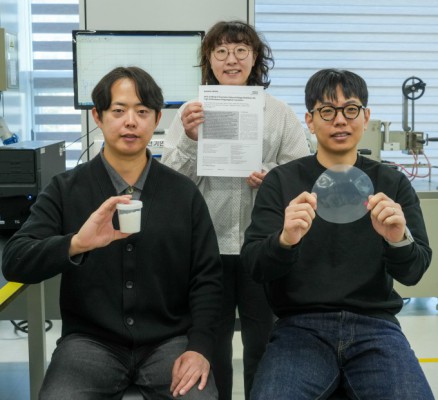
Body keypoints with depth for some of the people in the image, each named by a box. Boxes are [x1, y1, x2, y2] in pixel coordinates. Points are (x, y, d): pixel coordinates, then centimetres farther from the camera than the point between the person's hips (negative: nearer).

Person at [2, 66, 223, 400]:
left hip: (168, 340, 1)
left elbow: (207, 277, 5)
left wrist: (200, 347, -10)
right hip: (90, 341, 0)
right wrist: (76, 243, -29)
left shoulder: (184, 192, 4)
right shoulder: (65, 190, 1)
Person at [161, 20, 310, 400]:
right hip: (208, 244, 0)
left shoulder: (281, 113, 1)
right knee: (212, 341, 13)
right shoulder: (192, 112, 1)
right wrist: (190, 140, -19)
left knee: (262, 340, 10)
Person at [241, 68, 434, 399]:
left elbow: (413, 271, -2)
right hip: (301, 325, -1)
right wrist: (284, 240, -29)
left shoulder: (393, 184, 6)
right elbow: (254, 266, -5)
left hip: (375, 325, 1)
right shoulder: (280, 181, 3)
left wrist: (398, 240, -26)